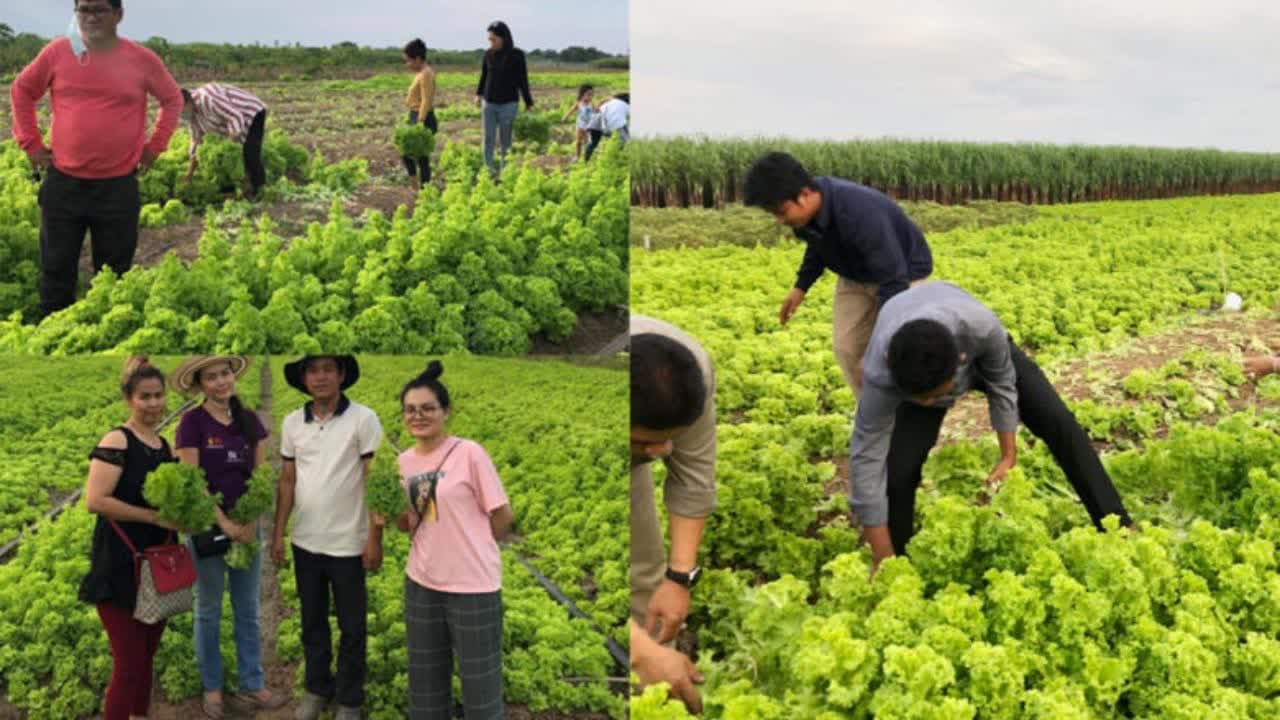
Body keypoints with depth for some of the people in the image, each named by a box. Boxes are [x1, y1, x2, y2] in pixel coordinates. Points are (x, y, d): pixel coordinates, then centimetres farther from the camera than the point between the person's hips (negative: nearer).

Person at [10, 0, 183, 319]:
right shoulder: (57, 52, -1)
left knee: (114, 274, 10)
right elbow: (21, 90, 14)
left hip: (118, 187, -1)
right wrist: (30, 142, 8)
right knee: (56, 269, 9)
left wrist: (155, 145, 7)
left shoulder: (142, 59, -3)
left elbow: (172, 99, 13)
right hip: (63, 183, 1)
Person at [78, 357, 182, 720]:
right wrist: (154, 516, -19)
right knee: (129, 666, -6)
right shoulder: (116, 442, -11)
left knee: (146, 659, 17)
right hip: (121, 570, -7)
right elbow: (94, 500, -20)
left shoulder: (165, 446, 11)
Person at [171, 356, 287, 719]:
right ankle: (212, 688, 21)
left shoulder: (250, 421, 4)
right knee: (209, 610, 8)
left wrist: (252, 522, -10)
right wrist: (224, 522, -18)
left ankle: (252, 686, 19)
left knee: (248, 610, 10)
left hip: (247, 527, 4)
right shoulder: (192, 423, -10)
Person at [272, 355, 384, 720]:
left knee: (352, 628, 8)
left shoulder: (364, 419, -11)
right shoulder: (292, 423, 2)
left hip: (349, 544, -4)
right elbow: (287, 481, 9)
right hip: (305, 542, 4)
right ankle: (317, 688, 34)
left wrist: (375, 540, -13)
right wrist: (278, 534, 5)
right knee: (312, 623, 17)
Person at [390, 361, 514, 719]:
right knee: (426, 676, 17)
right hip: (421, 583, 6)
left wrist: (471, 553, 3)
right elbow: (411, 524, 12)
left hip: (473, 586, -6)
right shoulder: (405, 461, 4)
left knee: (480, 681, 5)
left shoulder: (469, 453, -13)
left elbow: (502, 516, -8)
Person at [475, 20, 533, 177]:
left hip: (508, 104, -3)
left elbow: (523, 81, -3)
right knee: (488, 139, 2)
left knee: (505, 141, 2)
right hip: (489, 103, 3)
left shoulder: (517, 55, -7)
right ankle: (488, 170, 7)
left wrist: (528, 104, -2)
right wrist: (478, 94, 7)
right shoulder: (488, 54, 2)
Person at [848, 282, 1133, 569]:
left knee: (1060, 424, -7)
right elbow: (866, 457, -36)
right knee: (898, 472, -16)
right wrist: (884, 560, -33)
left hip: (984, 353, 1)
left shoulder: (981, 326, -46)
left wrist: (1009, 455, -17)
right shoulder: (881, 374, -45)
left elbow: (1002, 384, -22)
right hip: (916, 374, -1)